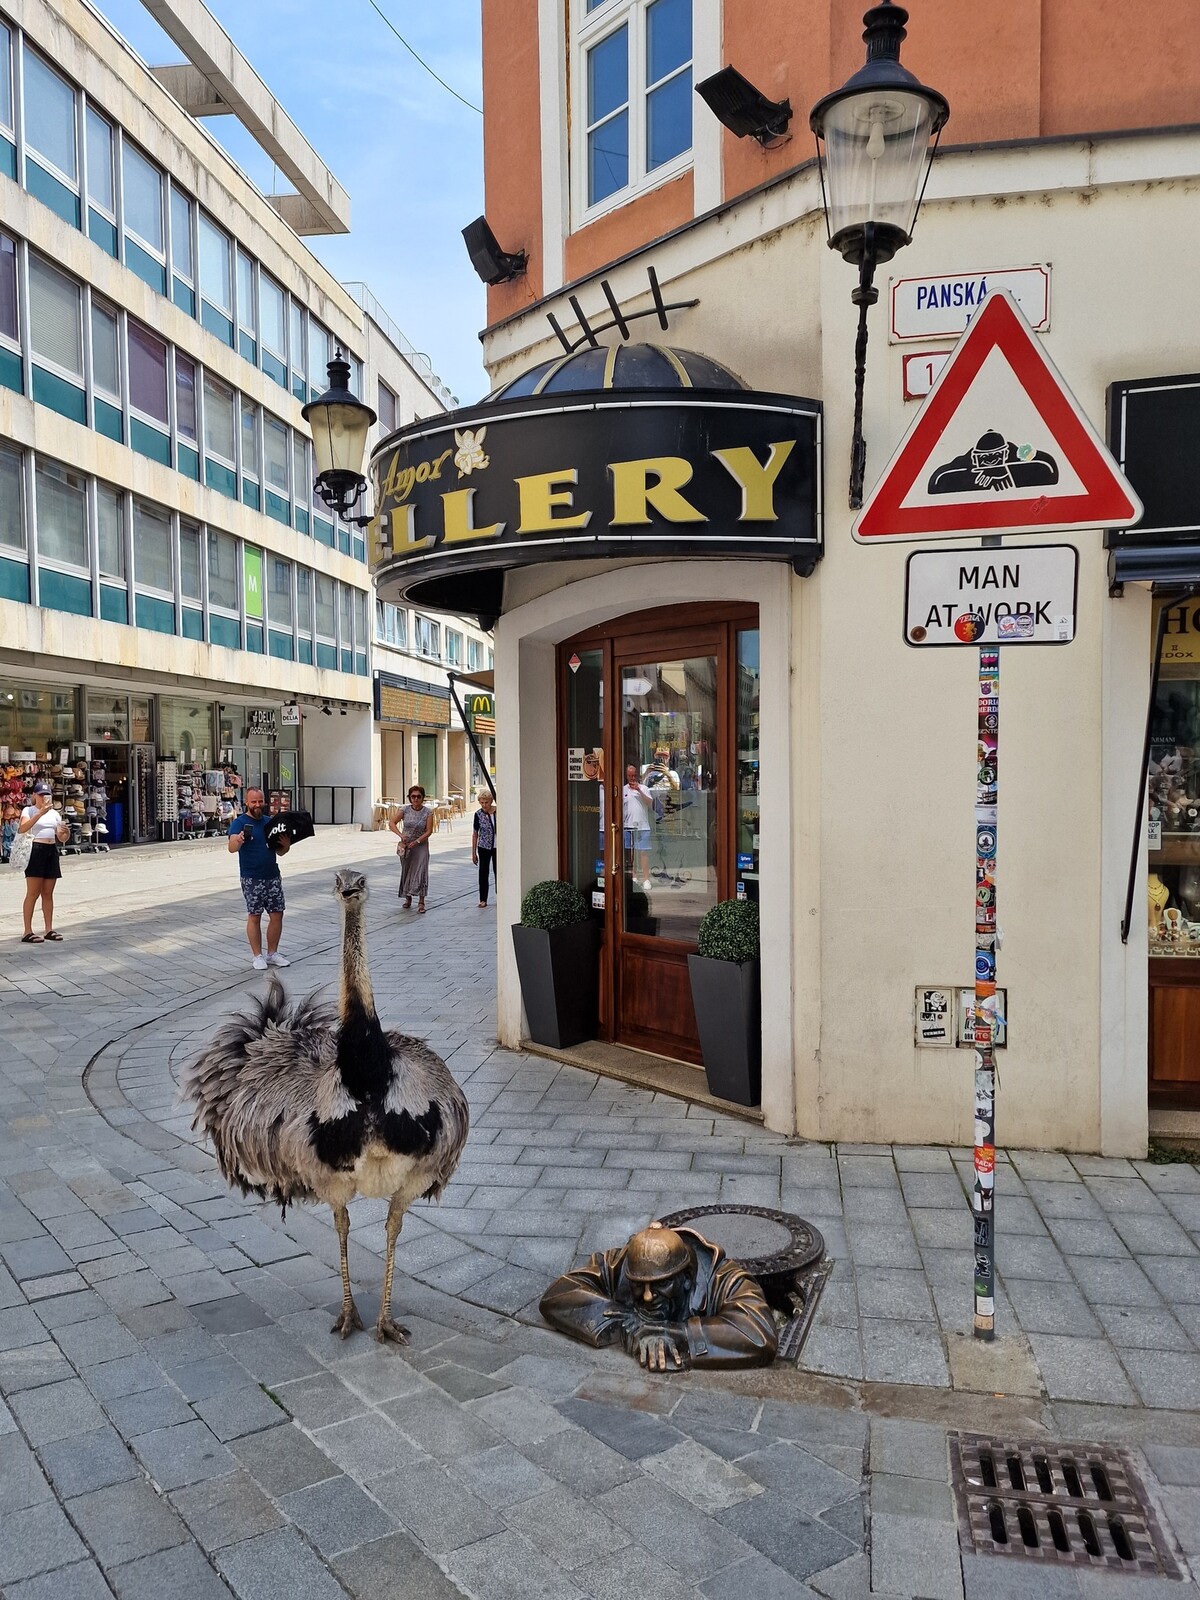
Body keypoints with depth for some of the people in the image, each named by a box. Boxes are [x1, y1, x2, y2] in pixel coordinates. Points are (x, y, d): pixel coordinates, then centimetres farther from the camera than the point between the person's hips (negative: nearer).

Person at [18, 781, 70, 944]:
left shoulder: (54, 813, 16)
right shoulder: (29, 810, 0)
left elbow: (62, 838, 14)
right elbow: (22, 829, -21)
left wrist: (67, 832, -10)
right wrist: (41, 813, -28)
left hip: (51, 851, 6)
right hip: (35, 851, -6)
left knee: (48, 893, 9)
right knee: (33, 894, -8)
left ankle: (49, 929, 14)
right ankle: (27, 932, -6)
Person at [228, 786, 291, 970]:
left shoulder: (270, 822, 9)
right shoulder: (239, 822, -7)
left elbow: (280, 852, 14)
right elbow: (232, 848, -25)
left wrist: (285, 845, -8)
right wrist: (238, 840, -47)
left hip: (273, 877, 5)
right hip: (252, 879, -5)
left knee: (277, 915, 6)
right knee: (254, 917, 2)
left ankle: (272, 953, 18)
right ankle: (257, 956, 12)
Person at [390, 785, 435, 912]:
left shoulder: (428, 812, -8)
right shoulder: (405, 810, -4)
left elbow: (429, 831, -10)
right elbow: (391, 823, -7)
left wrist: (416, 841, -20)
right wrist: (400, 835, -22)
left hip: (421, 845, -2)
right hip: (406, 846, 2)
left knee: (421, 871, -12)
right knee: (406, 871, 10)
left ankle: (421, 901, -12)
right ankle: (408, 898, 26)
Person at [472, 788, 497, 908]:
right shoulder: (478, 814, -7)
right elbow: (475, 834, 1)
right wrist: (473, 853, 2)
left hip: (498, 847, 0)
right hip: (484, 848, 0)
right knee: (483, 873, 3)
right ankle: (483, 900, 11)